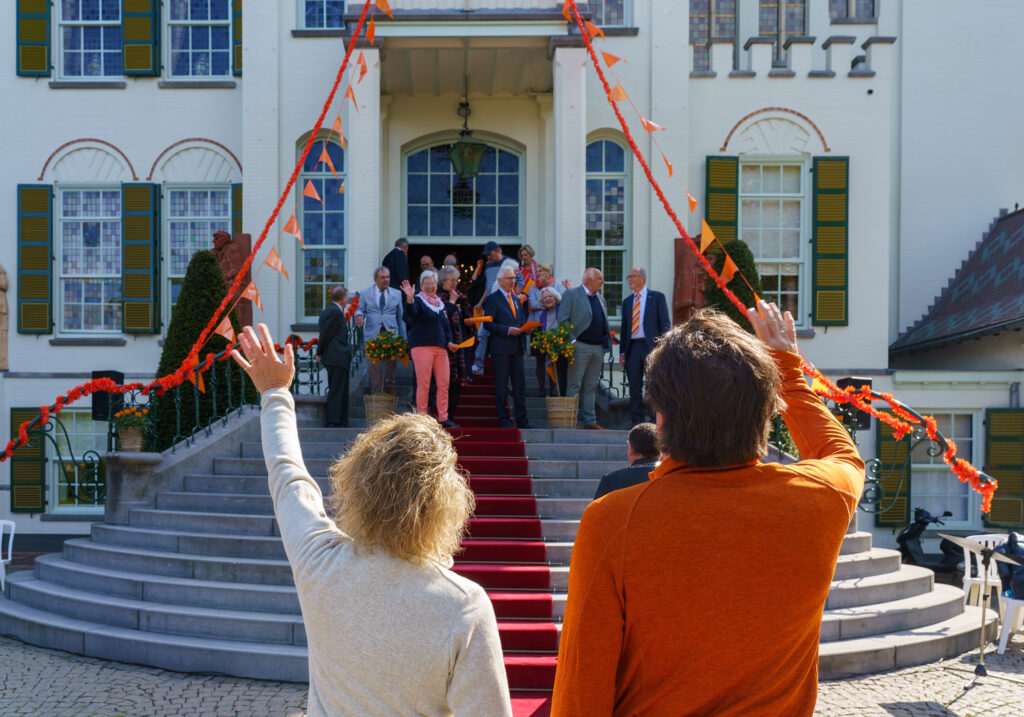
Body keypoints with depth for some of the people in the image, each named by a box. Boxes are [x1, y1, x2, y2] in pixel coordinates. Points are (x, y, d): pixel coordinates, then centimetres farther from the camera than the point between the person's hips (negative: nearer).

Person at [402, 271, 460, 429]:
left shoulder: (440, 304, 21)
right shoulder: (418, 300, 1)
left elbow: (447, 326, 25)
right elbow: (411, 313, -20)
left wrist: (449, 342, 9)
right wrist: (409, 299, -39)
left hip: (440, 348, 6)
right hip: (421, 346, -6)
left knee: (444, 384, 1)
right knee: (423, 384, -7)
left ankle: (443, 418, 6)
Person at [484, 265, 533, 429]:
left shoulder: (518, 299, 17)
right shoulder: (493, 299, -3)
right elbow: (488, 323, -10)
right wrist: (508, 330, -17)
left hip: (517, 348, 6)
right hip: (501, 348, -6)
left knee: (520, 384, 6)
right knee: (501, 385, 0)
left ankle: (522, 420, 11)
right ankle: (503, 420, 6)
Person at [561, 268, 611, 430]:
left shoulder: (600, 298, 18)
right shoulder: (571, 294, -2)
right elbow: (563, 320, -6)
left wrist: (608, 336, 8)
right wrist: (571, 341, -15)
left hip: (598, 348, 6)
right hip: (580, 347, -6)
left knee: (591, 386, 9)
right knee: (574, 385, -4)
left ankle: (590, 421, 12)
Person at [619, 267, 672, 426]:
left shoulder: (657, 297, 3)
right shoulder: (627, 301, 16)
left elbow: (665, 323, -1)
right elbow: (624, 328, 16)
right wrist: (622, 351, 7)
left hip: (652, 346, -4)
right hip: (632, 347, 4)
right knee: (634, 387, 5)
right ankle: (637, 422, 11)